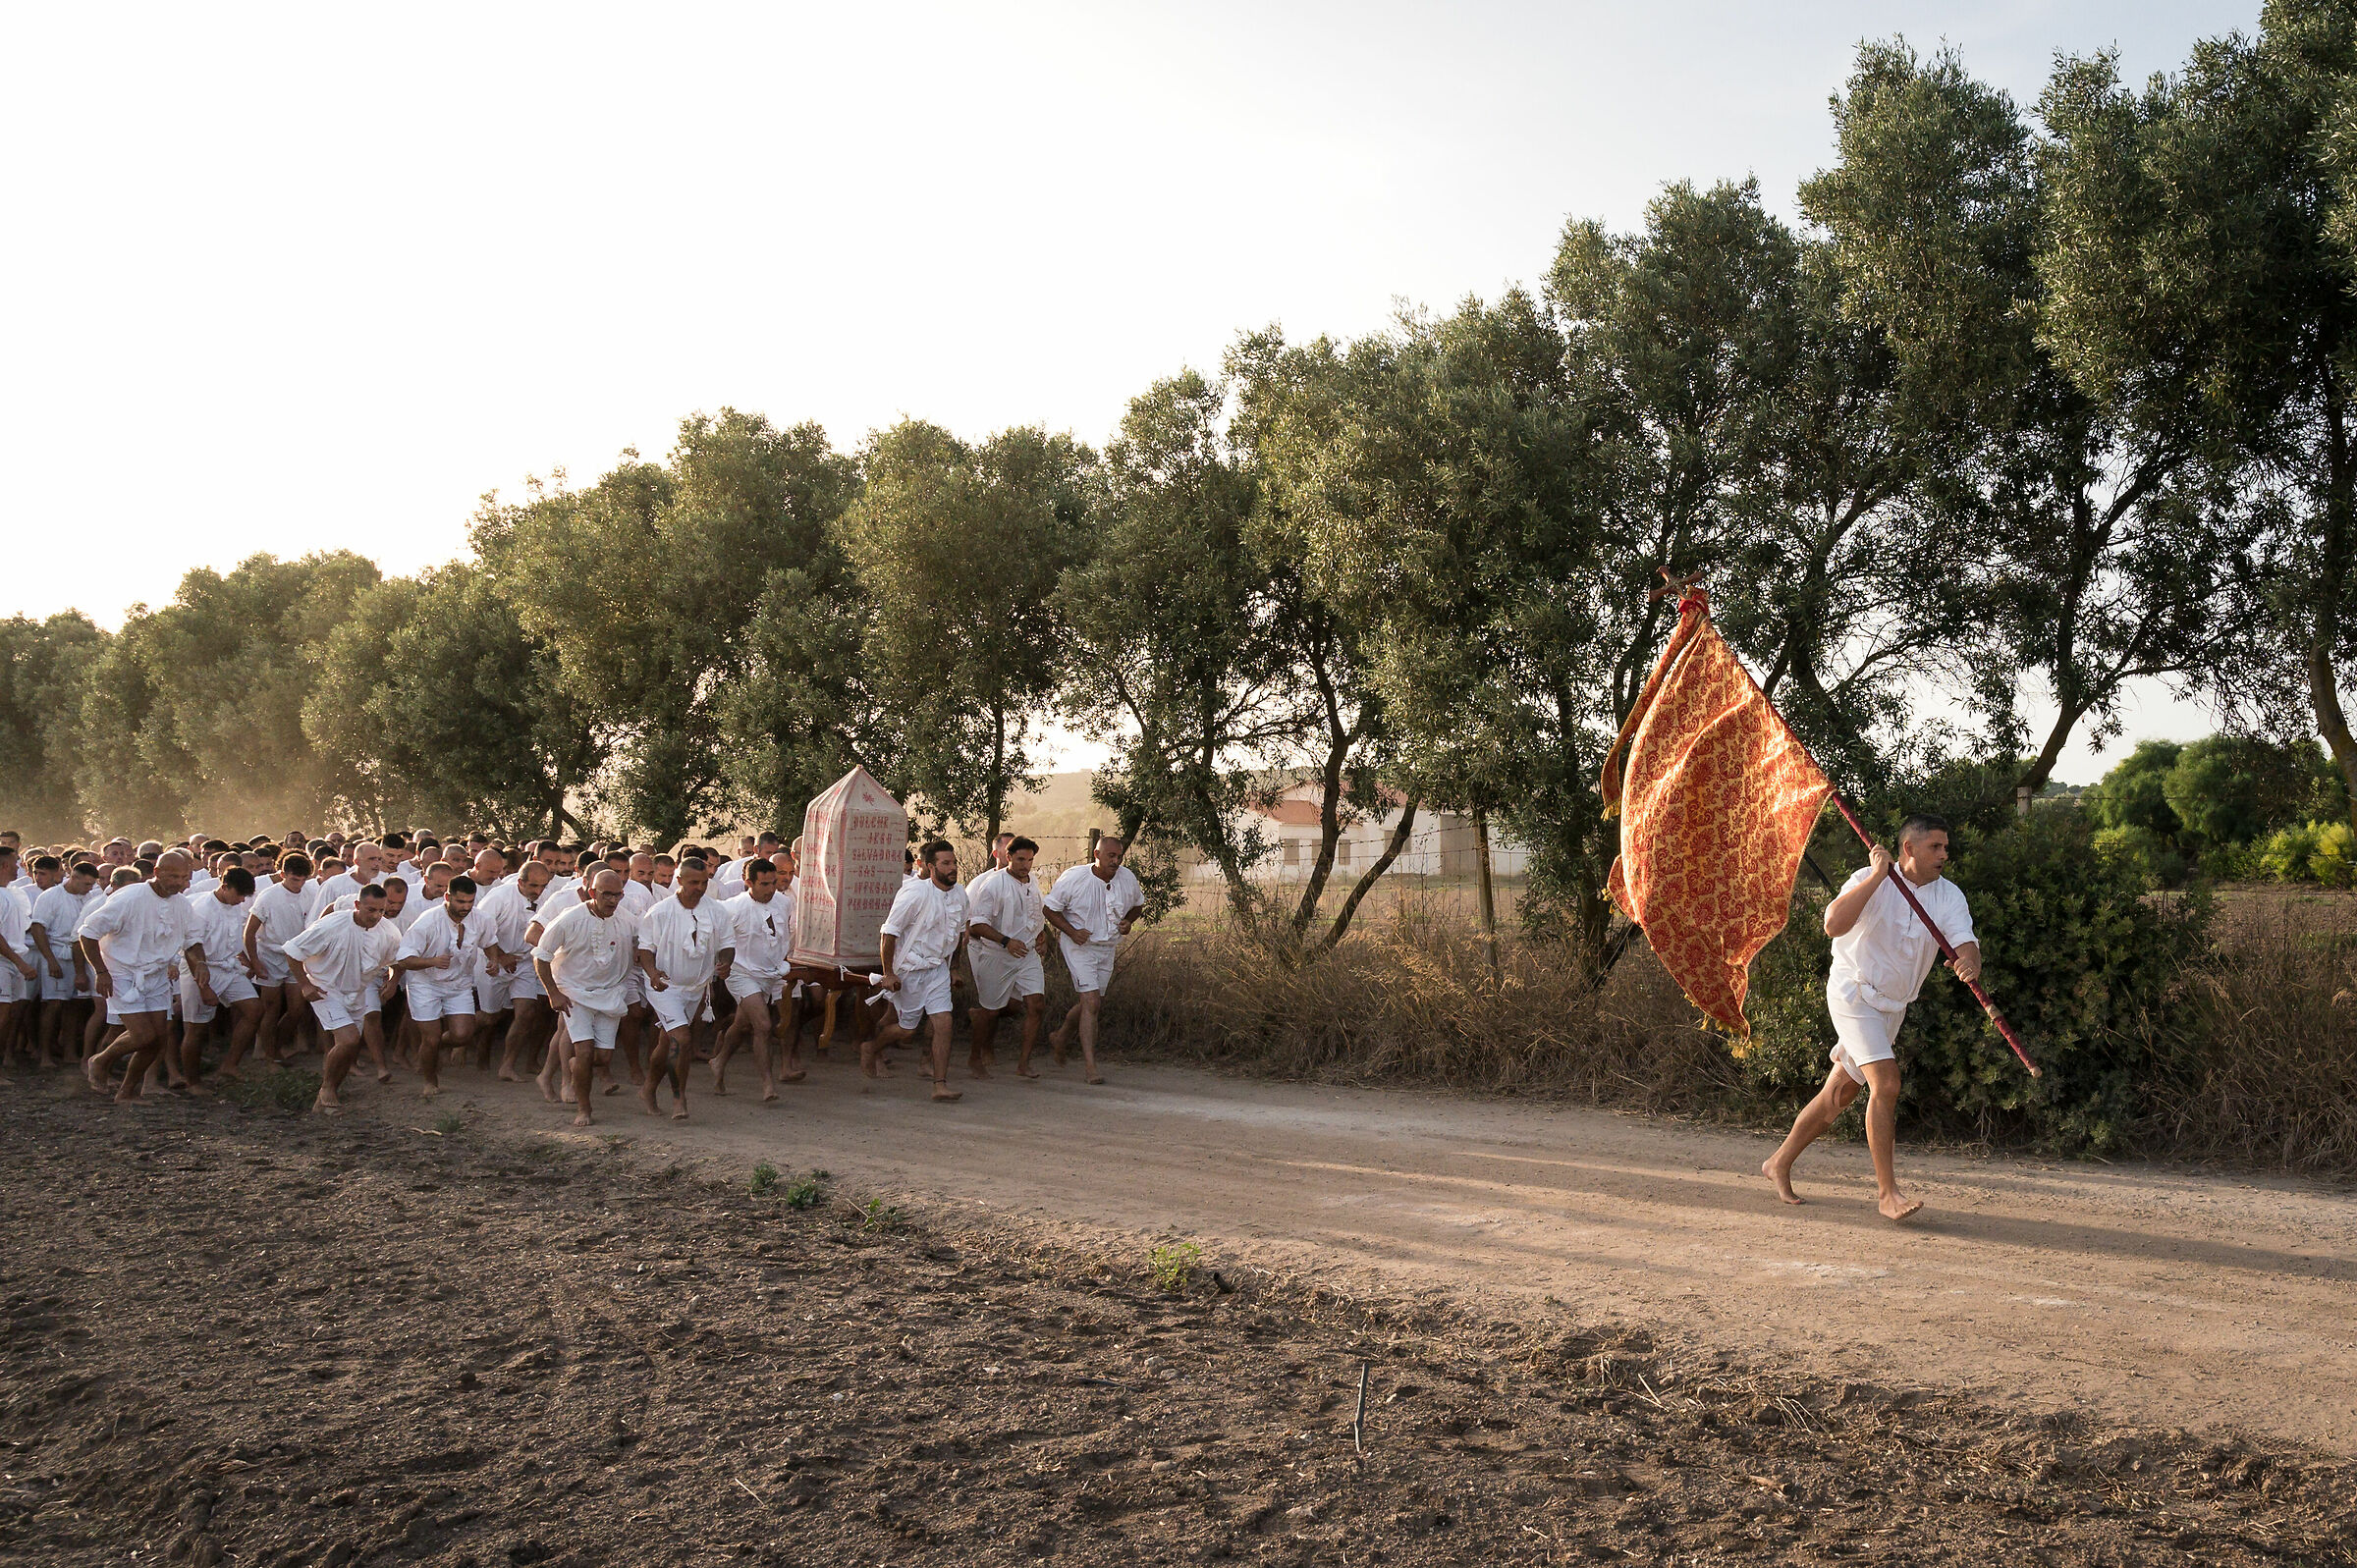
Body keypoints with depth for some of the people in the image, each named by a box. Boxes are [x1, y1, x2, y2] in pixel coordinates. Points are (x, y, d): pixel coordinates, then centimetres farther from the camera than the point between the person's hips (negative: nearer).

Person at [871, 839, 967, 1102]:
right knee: (907, 1029, 5)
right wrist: (888, 973, -15)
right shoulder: (915, 892, -19)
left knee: (943, 1023, -8)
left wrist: (951, 963, 19)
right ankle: (870, 1049, 35)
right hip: (909, 969, -5)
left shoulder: (959, 894, 2)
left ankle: (940, 1085, -4)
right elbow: (890, 932, -15)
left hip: (938, 969, 5)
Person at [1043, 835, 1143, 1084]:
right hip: (1080, 948, -6)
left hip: (1107, 949, 6)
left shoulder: (1128, 879, -3)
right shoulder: (1074, 877, -15)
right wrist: (1071, 931, -18)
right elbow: (1049, 907, -6)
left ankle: (1060, 1037, 40)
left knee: (1095, 1004, 13)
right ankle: (1090, 1064, -11)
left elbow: (1137, 904, 17)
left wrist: (1128, 921, -4)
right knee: (1091, 1002, -16)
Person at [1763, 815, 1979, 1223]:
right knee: (1886, 1082, -20)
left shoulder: (1949, 895, -1)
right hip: (1853, 993, -6)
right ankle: (1887, 1192, -13)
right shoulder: (1870, 880, -14)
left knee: (1840, 1094, 11)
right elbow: (1834, 924, -31)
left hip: (1892, 1005, 6)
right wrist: (1877, 876, -31)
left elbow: (1965, 942, -15)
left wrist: (1969, 963, -39)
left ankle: (1780, 1164, 26)